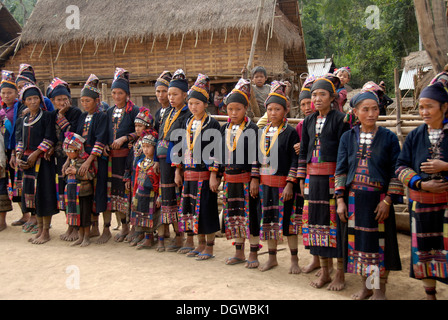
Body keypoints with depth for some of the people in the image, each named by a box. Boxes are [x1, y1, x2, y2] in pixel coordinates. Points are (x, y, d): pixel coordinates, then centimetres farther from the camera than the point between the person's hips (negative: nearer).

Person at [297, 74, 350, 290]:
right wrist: (302, 178, 11)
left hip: (333, 176, -5)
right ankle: (324, 271, 19)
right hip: (313, 176, 5)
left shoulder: (340, 119, -3)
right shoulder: (308, 121, 14)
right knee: (316, 220, 7)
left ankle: (340, 274, 11)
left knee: (335, 221, -2)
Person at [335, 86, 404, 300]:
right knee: (358, 241, 10)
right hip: (354, 198, 3)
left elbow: (396, 171, -2)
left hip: (379, 199, -2)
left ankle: (379, 290, 20)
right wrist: (340, 200, 0)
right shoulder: (348, 137, 5)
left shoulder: (389, 137, -1)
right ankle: (365, 286, 28)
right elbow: (341, 170, 6)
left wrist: (388, 200, -10)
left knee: (380, 241, 3)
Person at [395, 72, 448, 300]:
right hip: (421, 203, 3)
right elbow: (401, 167, 3)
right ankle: (429, 293, 29)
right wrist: (422, 184, -11)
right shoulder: (415, 136, 5)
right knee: (423, 250, 12)